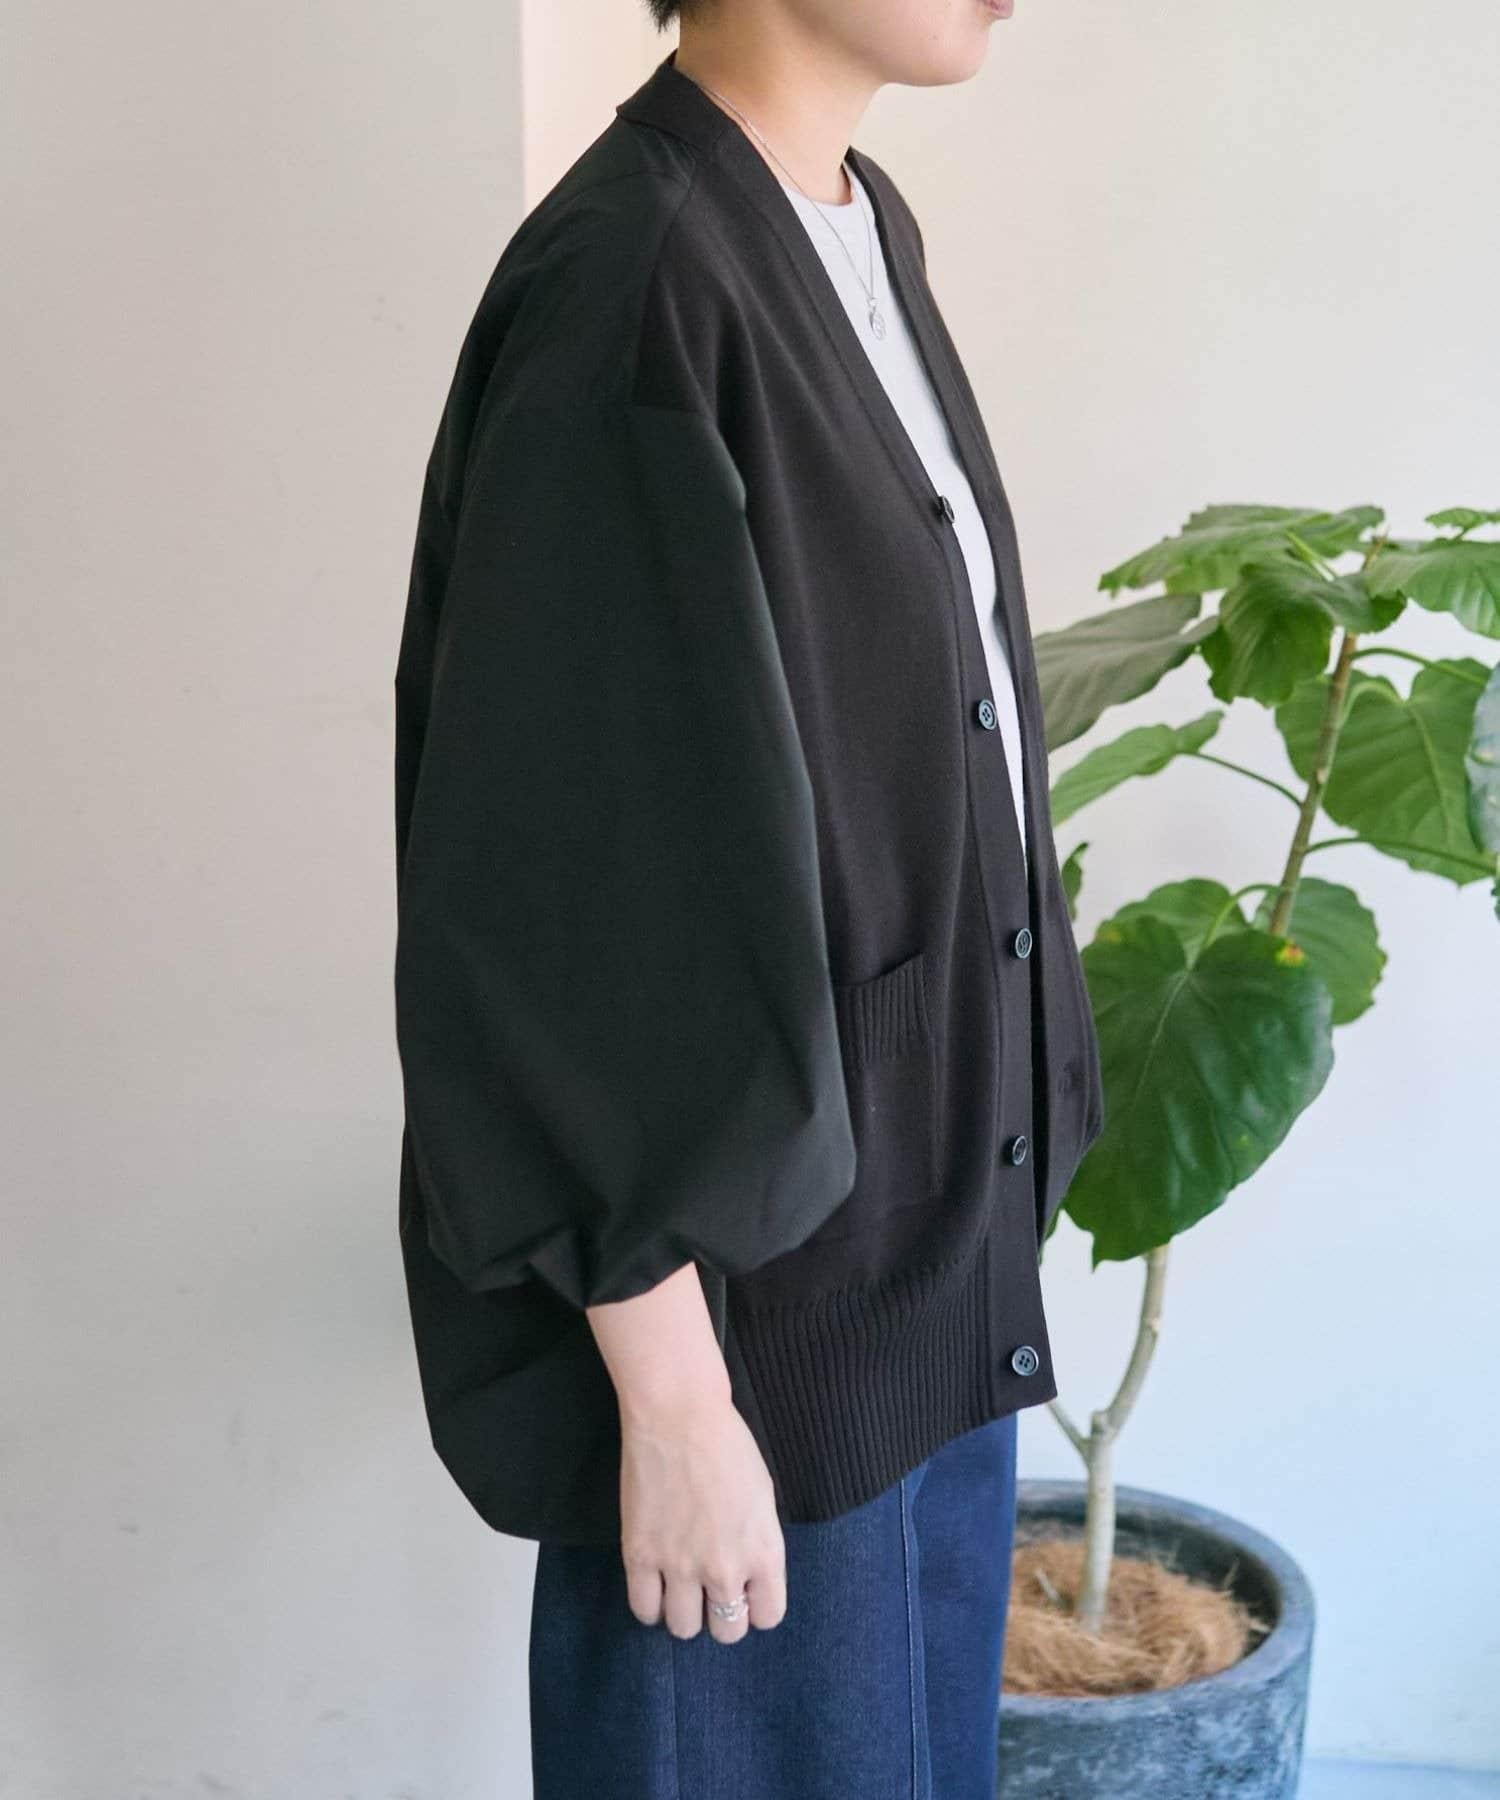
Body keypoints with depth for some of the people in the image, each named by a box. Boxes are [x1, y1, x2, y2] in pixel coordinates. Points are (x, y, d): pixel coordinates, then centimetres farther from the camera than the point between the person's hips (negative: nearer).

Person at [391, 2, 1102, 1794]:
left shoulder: (855, 236, 5)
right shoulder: (623, 303, -22)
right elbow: (557, 925, -22)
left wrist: (972, 1215, 18)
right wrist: (674, 1402, -18)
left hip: (923, 1248, 9)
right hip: (738, 1276, -9)